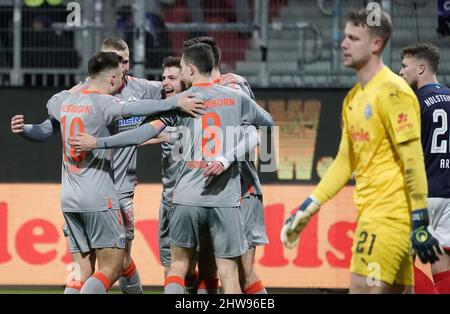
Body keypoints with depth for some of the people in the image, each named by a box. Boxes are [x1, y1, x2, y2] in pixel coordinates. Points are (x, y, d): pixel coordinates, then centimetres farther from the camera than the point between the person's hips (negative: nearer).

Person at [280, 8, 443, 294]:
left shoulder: (392, 91, -12)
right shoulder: (354, 98, 15)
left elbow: (413, 160, -16)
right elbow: (345, 161, 21)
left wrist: (420, 224, -20)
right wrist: (307, 210, 18)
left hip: (389, 215, -9)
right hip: (370, 214, 9)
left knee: (362, 289, -12)